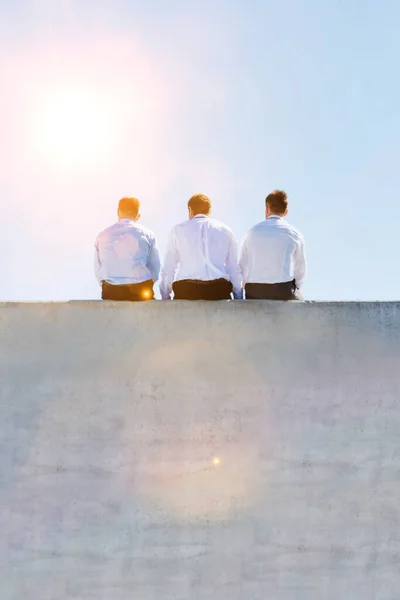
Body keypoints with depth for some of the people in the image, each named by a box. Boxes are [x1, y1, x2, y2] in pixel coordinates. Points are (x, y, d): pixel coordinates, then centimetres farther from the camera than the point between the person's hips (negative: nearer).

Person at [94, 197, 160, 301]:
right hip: (140, 291, -1)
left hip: (111, 292, 2)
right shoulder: (147, 235, 2)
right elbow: (155, 269, 6)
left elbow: (98, 269, 9)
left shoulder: (102, 236, 6)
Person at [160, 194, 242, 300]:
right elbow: (234, 269, 15)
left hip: (186, 291, -1)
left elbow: (168, 269, 11)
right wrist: (239, 299, 20)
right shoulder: (225, 230, 17)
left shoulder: (178, 230, 13)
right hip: (219, 290, 1)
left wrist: (165, 298, 16)